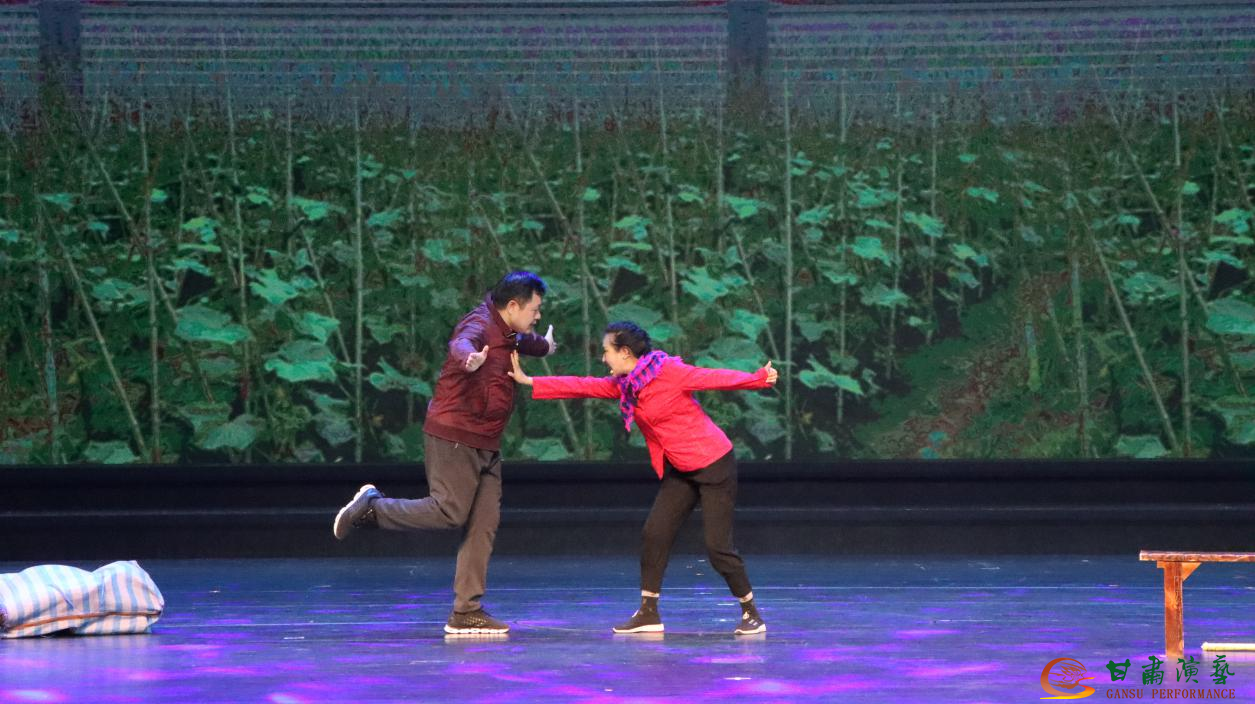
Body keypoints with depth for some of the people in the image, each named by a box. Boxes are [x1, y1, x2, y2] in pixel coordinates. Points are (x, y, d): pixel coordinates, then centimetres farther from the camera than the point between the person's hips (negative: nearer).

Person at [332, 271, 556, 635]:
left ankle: (467, 612, 4)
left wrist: (542, 345, 64)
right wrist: (470, 358, -63)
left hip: (484, 443, 10)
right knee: (449, 512, -14)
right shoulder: (480, 325, -14)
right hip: (455, 436, -9)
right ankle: (371, 507, 5)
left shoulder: (505, 333, 17)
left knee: (484, 523, 3)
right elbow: (461, 343, -39)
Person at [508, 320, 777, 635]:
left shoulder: (668, 372, -19)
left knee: (718, 545, -8)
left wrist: (759, 379, -32)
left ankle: (751, 612, 7)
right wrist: (528, 381, 4)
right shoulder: (622, 384, 4)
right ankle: (648, 613, 10)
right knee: (654, 534, 3)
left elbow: (715, 378, -21)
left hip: (715, 466, -8)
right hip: (680, 470, 8)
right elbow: (582, 386, 6)